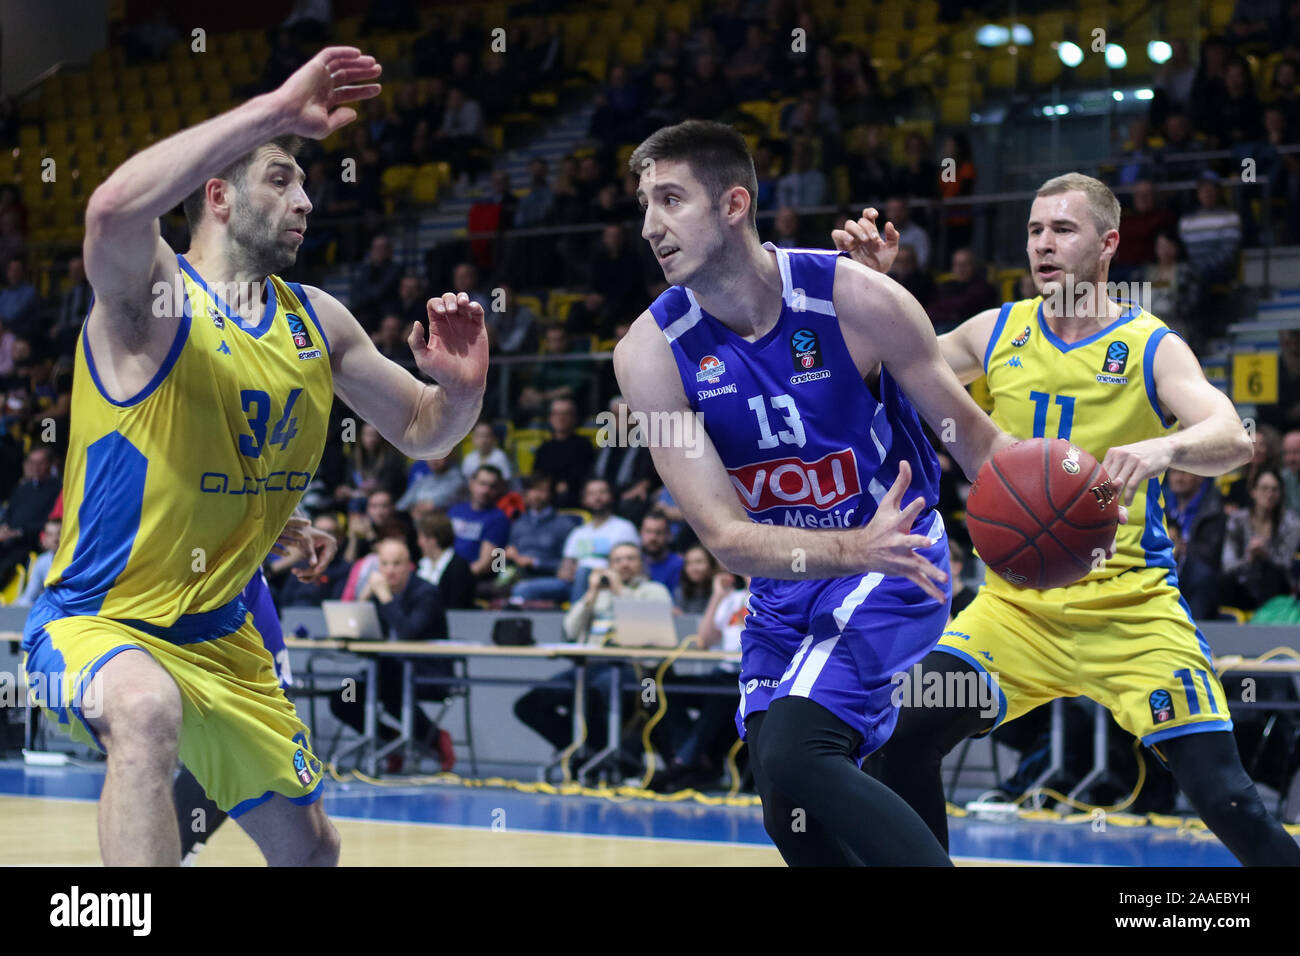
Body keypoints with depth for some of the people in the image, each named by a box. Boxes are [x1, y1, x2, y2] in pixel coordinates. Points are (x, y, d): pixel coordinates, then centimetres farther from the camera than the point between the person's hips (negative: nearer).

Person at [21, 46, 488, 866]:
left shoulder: (317, 322, 3)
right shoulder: (153, 295, -18)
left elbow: (420, 432, 12)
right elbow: (114, 209, -42)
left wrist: (463, 388, -13)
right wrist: (275, 111, -40)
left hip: (219, 635, 8)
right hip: (96, 625, -7)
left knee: (309, 846, 17)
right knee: (148, 710, -42)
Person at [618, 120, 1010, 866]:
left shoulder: (857, 299, -19)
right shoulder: (652, 351, -14)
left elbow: (970, 432, -6)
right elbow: (726, 536, -19)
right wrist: (854, 548, -37)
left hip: (895, 560, -5)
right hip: (786, 583, 5)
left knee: (793, 757, -26)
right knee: (793, 819, 10)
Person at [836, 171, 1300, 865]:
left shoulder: (1150, 347, -6)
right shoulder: (1000, 332, 5)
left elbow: (1233, 440, -21)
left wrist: (1164, 449, -43)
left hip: (1130, 607, -3)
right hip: (1017, 600, 4)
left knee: (1223, 796, -13)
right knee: (906, 737, -13)